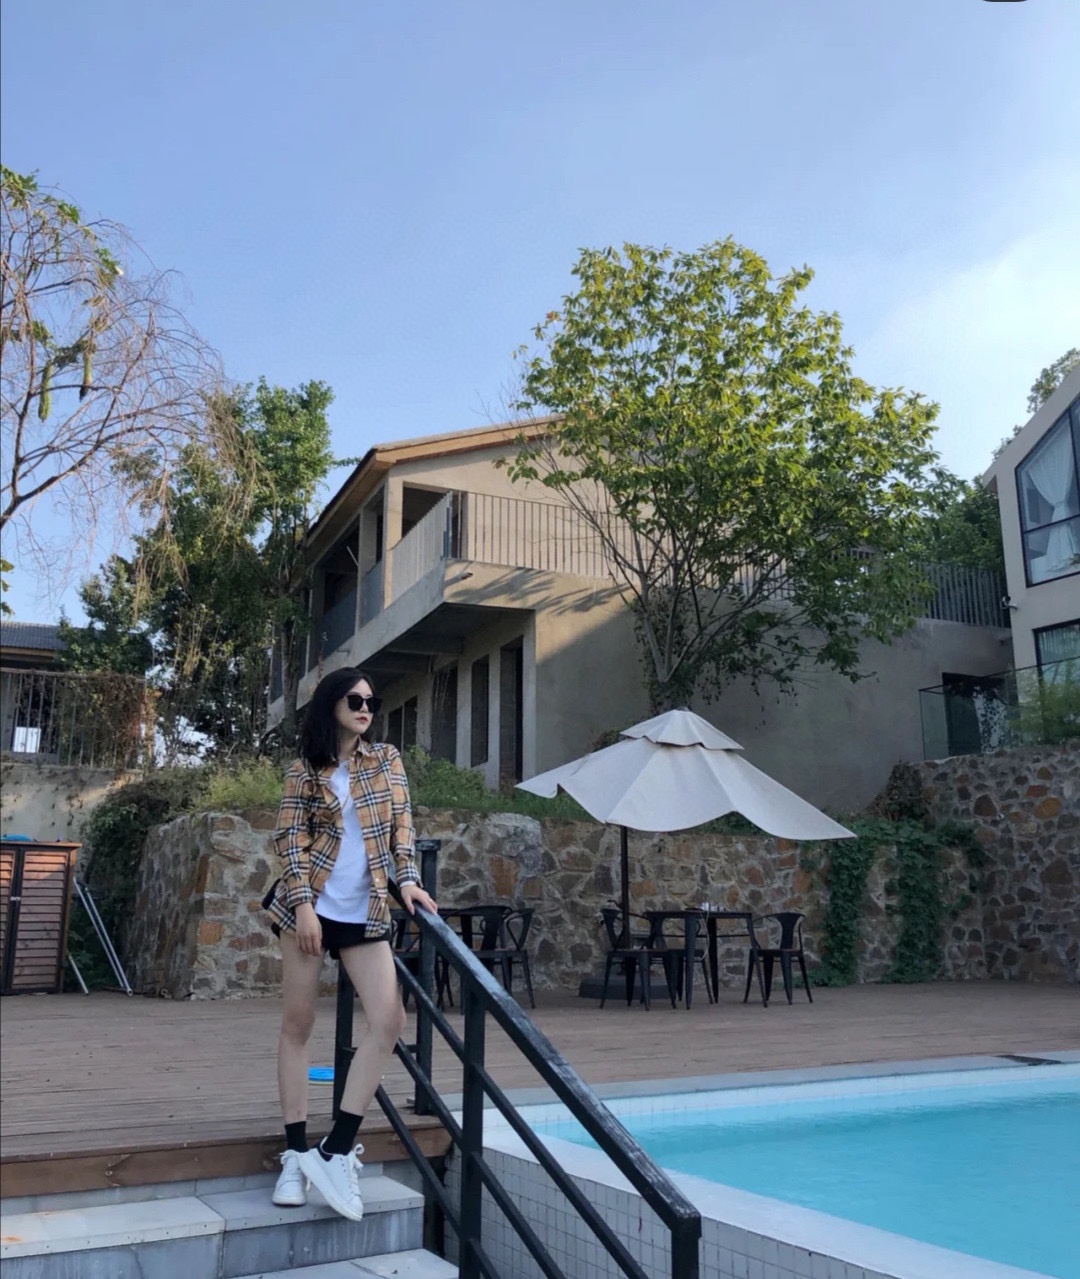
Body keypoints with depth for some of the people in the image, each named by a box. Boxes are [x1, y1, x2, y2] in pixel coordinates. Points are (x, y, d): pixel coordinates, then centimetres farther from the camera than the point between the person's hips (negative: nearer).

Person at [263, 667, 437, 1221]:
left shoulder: (387, 760, 8)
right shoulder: (304, 771, 2)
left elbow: (400, 825, 4)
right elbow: (290, 839, -3)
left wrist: (407, 880, -9)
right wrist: (303, 903, -13)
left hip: (365, 912, 2)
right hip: (309, 905, -2)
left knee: (389, 1020, -10)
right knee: (297, 1024, 1)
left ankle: (336, 1150, -3)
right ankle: (295, 1153, 10)